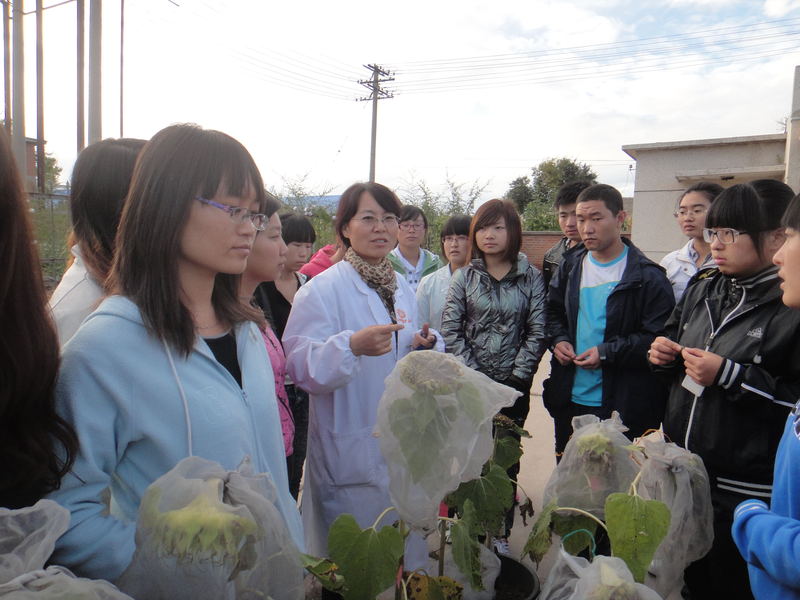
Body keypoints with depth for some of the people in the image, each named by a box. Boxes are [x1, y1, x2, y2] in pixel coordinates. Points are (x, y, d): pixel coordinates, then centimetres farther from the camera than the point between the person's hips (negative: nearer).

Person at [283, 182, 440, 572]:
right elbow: (301, 367, -20)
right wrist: (352, 346, -35)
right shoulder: (322, 290, -13)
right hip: (350, 449, -6)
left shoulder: (403, 289, 8)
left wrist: (425, 346, -2)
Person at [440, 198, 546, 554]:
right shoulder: (464, 277, 3)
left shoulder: (531, 277, 3)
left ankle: (501, 532, 22)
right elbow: (450, 331, -1)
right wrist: (475, 375, -8)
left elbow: (537, 332, 0)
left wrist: (517, 375, -6)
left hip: (514, 383, 0)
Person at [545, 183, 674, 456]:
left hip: (621, 406, -5)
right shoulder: (570, 265, 6)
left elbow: (659, 339, -14)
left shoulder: (646, 276, -11)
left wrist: (607, 352, -22)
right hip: (569, 400, 5)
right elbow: (553, 313, 17)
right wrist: (558, 340, -3)